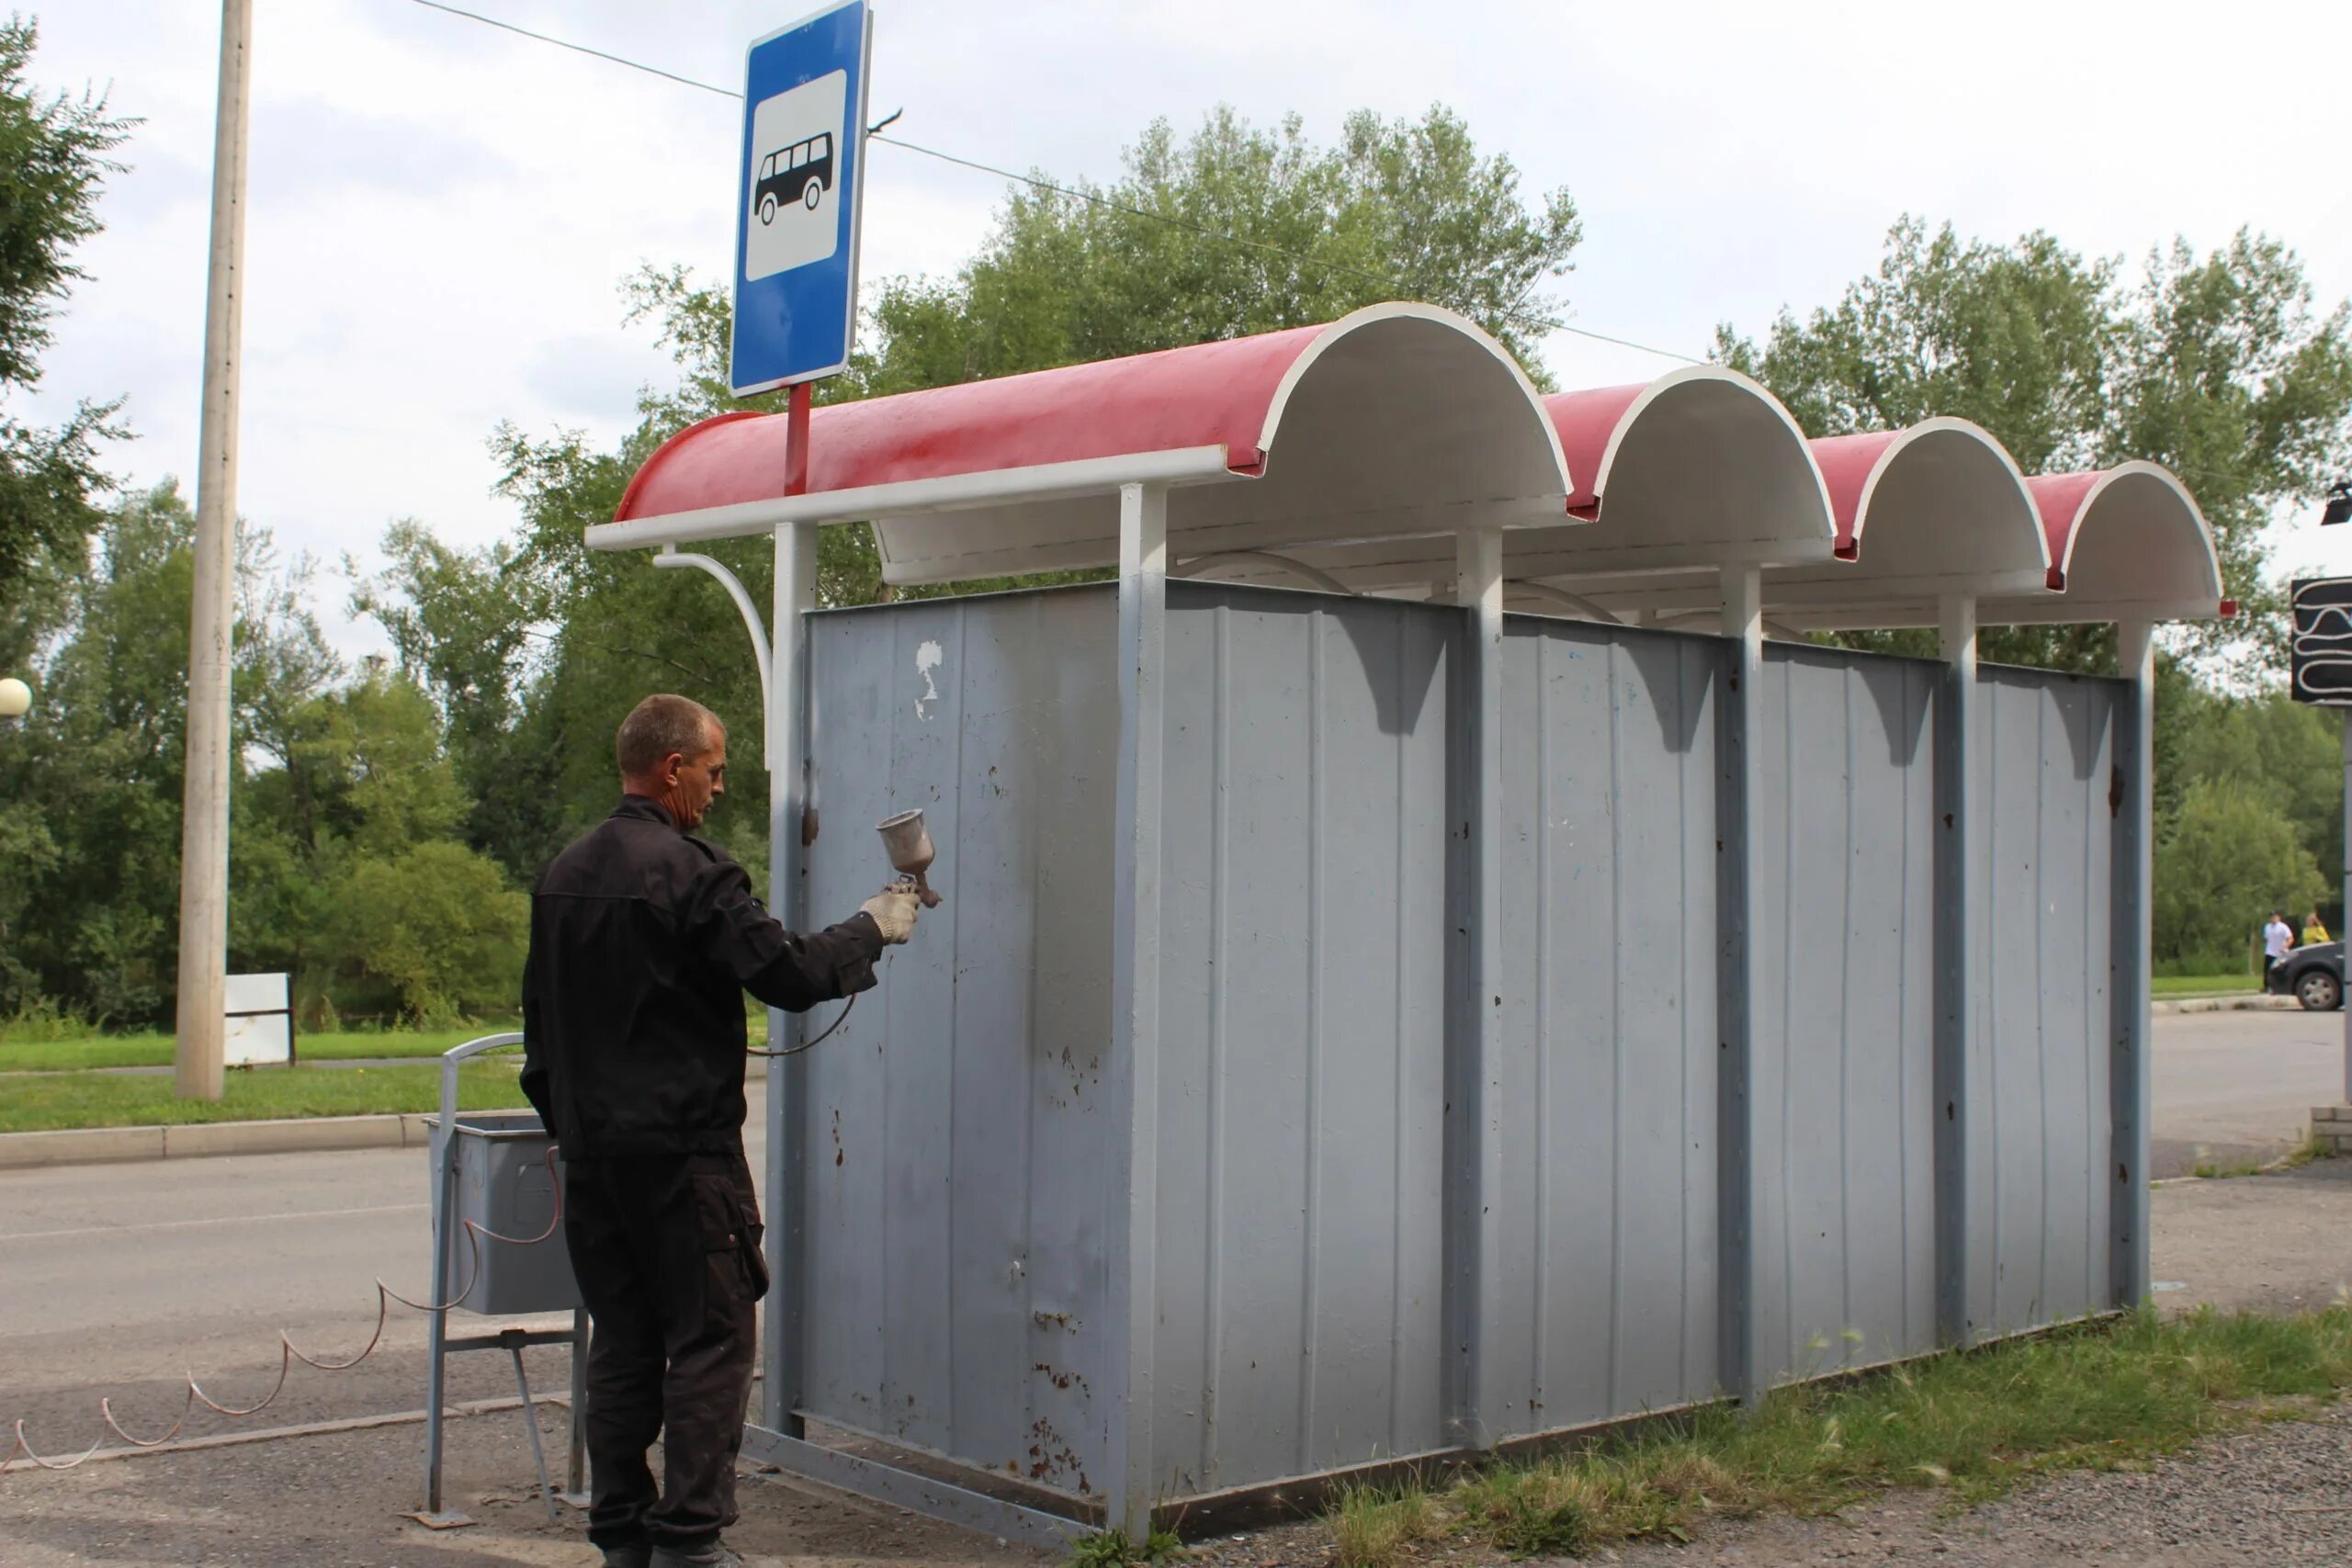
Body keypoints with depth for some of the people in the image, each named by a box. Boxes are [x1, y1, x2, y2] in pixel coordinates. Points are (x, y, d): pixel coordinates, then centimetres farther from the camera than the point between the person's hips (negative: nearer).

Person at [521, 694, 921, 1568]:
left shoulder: (562, 879, 12)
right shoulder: (690, 874, -14)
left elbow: (539, 1020, 18)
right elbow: (790, 977, -15)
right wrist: (872, 929, 0)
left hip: (592, 1152, 8)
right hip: (683, 1149, -8)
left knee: (620, 1342, 12)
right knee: (709, 1342, -1)